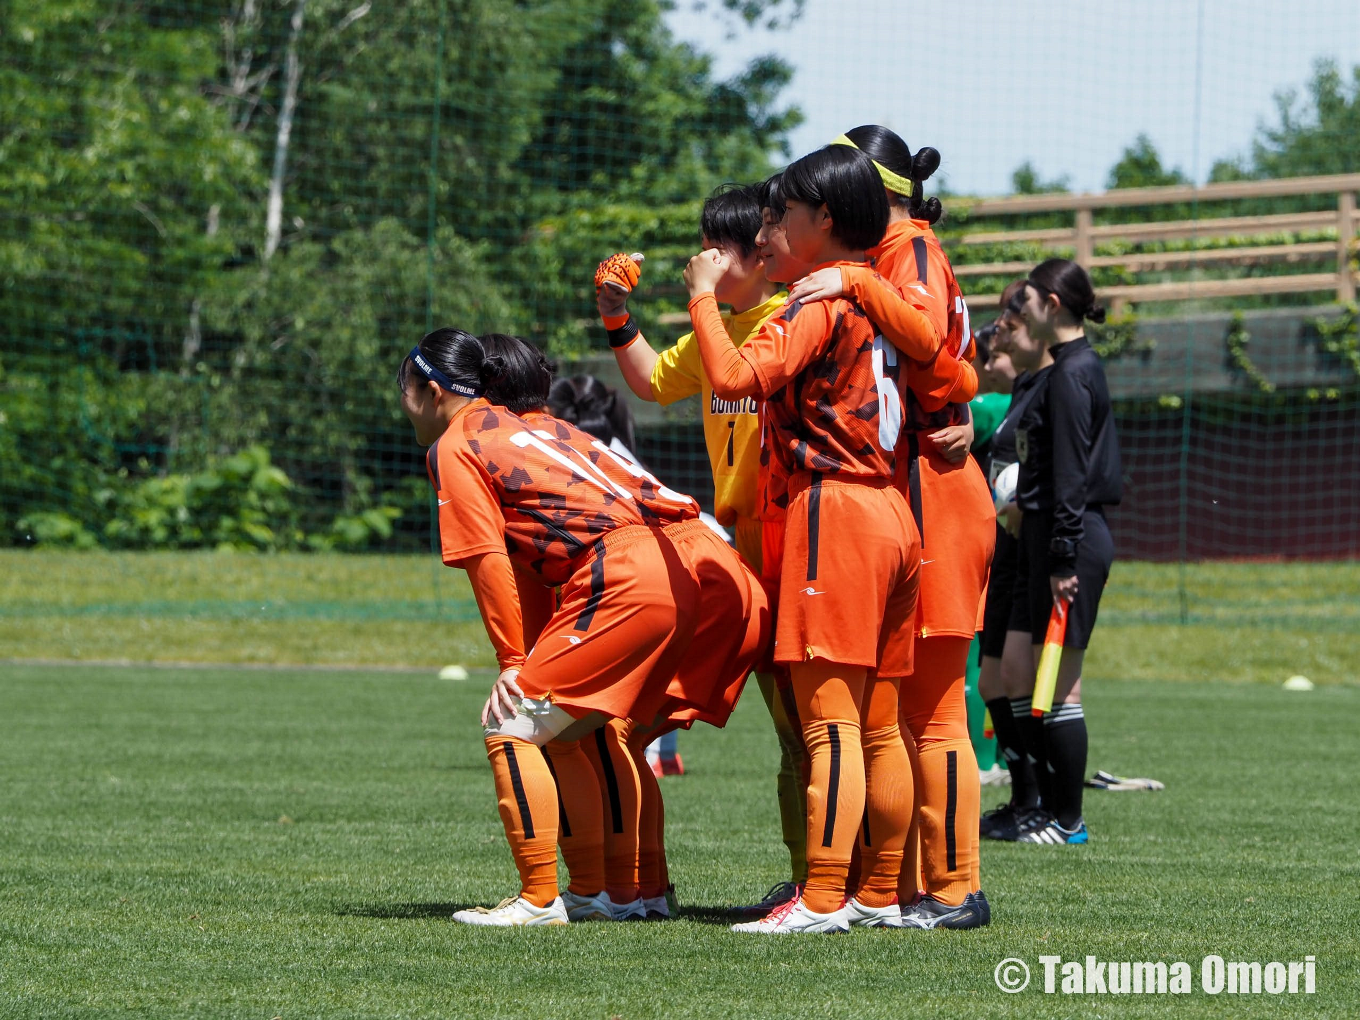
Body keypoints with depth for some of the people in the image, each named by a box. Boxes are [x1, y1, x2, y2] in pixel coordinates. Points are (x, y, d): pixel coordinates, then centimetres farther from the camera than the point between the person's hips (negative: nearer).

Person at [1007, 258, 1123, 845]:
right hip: (1045, 538, 10)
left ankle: (1068, 820, 1)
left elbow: (1071, 474, -19)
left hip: (1071, 540, -10)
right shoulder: (1070, 367, 16)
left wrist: (1064, 559, -21)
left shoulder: (1071, 373, -14)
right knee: (1017, 676, 11)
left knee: (1058, 687, -5)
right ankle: (1049, 808, 16)